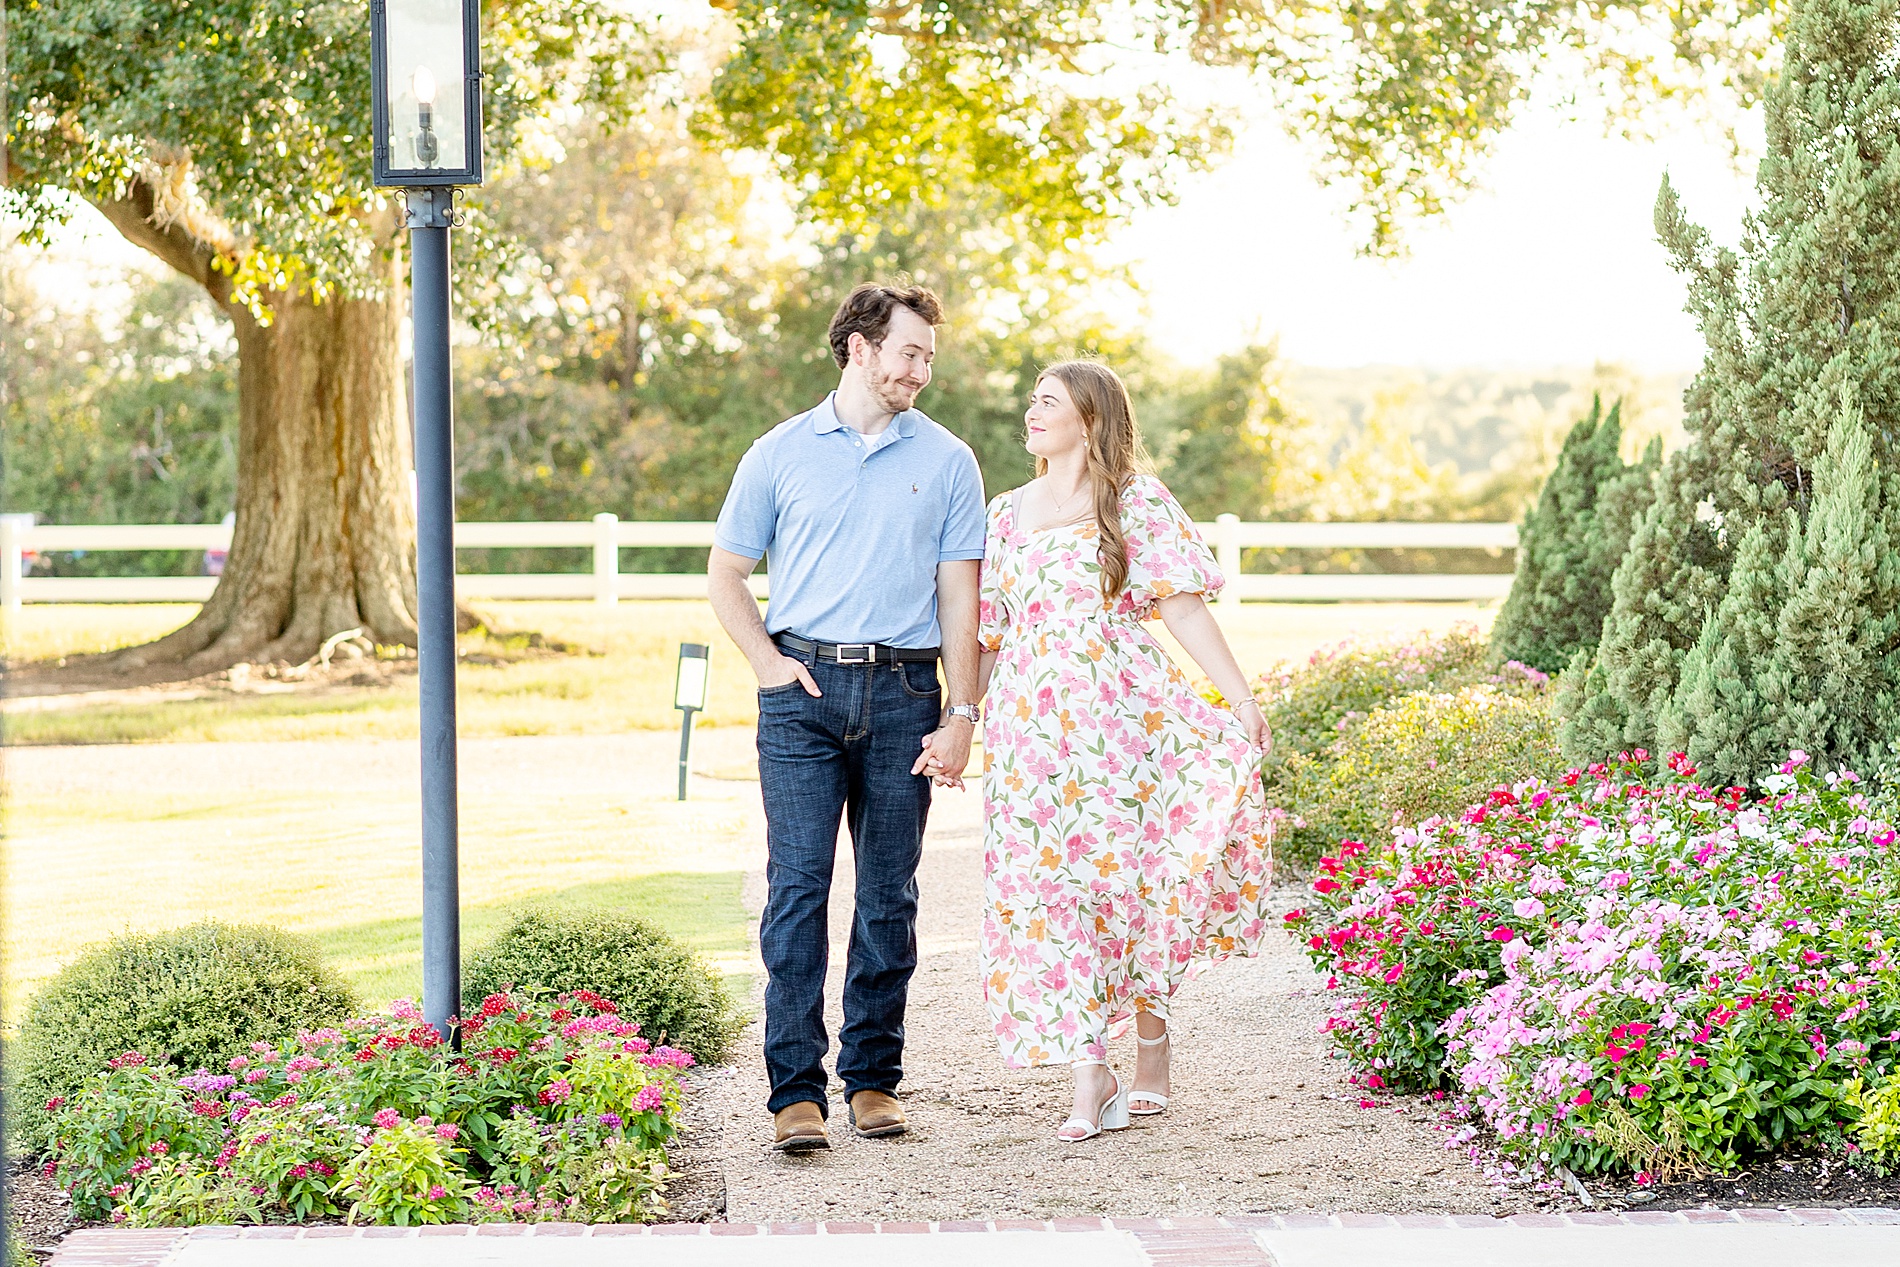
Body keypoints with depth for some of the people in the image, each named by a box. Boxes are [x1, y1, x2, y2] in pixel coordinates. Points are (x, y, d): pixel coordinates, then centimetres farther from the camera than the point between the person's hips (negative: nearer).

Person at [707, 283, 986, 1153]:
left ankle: (874, 1077, 14)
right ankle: (796, 1090, -6)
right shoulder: (781, 454, 7)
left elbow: (960, 597, 6)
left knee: (889, 893, 5)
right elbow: (724, 574, 13)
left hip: (902, 693, 1)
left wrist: (961, 716, -1)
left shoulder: (946, 462, 9)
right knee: (797, 888, -8)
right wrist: (770, 664, -1)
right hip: (804, 690, -1)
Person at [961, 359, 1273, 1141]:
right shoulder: (1007, 513, 16)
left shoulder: (1138, 500, 3)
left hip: (1122, 719, -4)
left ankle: (1151, 1056, 12)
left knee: (1131, 876, -5)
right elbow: (988, 632, 18)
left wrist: (1241, 697, -11)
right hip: (1031, 725, 4)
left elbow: (1183, 608, -3)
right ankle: (1089, 1082, -2)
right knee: (1049, 893, -3)